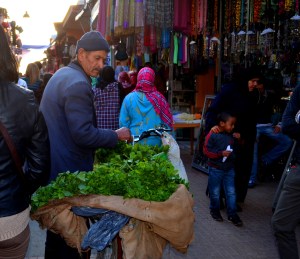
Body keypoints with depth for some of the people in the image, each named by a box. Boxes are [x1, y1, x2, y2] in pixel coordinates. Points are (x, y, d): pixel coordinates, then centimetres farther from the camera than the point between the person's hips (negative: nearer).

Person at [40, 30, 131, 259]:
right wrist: (116, 135, -12)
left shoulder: (62, 74, 13)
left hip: (53, 168, 10)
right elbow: (83, 134, -25)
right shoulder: (78, 84, -20)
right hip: (69, 171, -10)